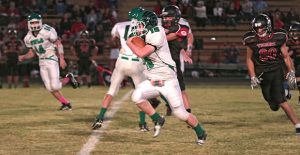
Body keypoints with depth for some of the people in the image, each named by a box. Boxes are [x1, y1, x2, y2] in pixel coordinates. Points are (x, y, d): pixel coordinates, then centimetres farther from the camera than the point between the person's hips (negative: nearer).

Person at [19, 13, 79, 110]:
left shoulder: (47, 31, -15)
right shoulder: (28, 38, 4)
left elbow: (59, 44, -9)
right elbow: (32, 53, 13)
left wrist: (61, 59, -15)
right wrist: (23, 57, -5)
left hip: (51, 59, -6)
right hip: (42, 62, 6)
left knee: (55, 86, -14)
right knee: (50, 88, 1)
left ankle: (68, 79, 16)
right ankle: (66, 103, 15)